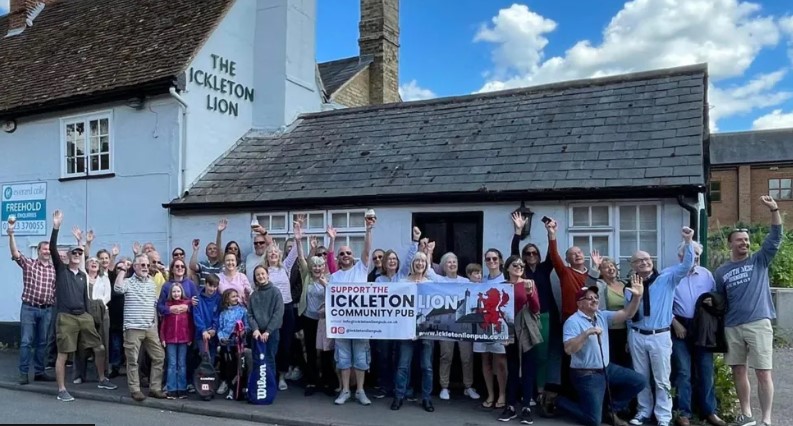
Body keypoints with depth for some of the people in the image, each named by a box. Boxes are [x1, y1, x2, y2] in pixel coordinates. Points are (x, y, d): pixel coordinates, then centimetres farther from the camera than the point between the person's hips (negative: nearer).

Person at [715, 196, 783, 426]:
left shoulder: (760, 261, 5)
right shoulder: (721, 272, 9)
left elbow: (775, 238, -7)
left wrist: (774, 210, -16)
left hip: (758, 324, -3)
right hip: (732, 327, 3)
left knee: (763, 373, -3)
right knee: (738, 371, 9)